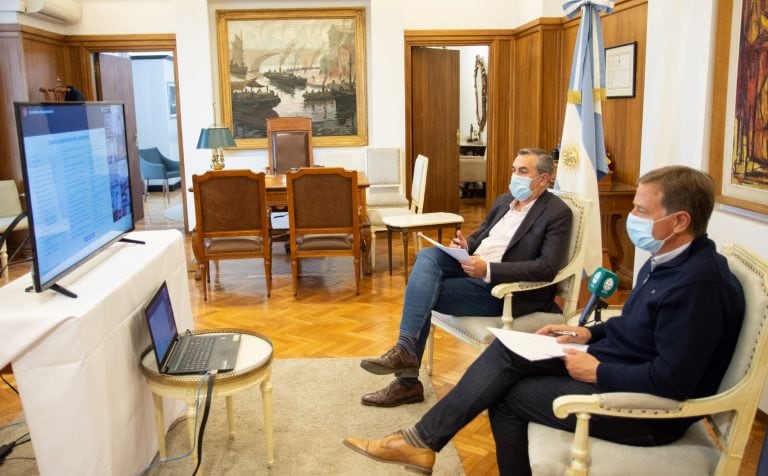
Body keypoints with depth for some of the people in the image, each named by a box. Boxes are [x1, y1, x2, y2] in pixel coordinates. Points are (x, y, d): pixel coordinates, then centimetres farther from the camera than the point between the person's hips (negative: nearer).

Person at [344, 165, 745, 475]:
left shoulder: (697, 284, -26)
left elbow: (671, 381, -30)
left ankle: (424, 441, 6)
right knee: (507, 352, -5)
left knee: (507, 394, -10)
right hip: (613, 362, 9)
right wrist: (590, 333, 5)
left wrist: (598, 372, -20)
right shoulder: (666, 261, 6)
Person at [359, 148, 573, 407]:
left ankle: (408, 381, -14)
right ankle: (405, 350, -24)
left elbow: (548, 267, -18)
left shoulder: (558, 213, -7)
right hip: (472, 266, 7)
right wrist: (466, 245, -2)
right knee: (428, 255, -20)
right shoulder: (504, 200, 17)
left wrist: (488, 269, -27)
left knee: (425, 293, -21)